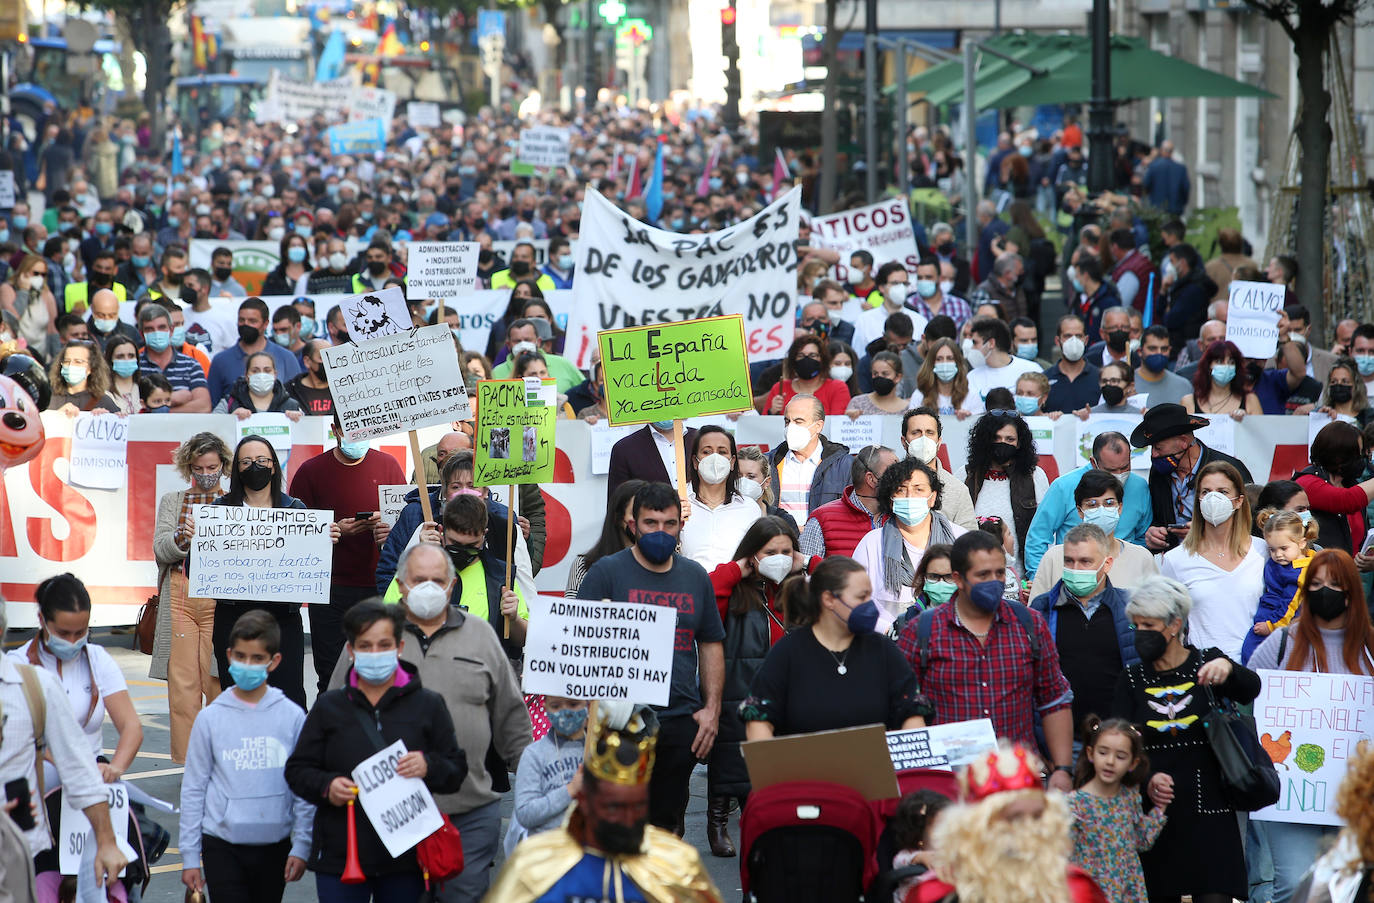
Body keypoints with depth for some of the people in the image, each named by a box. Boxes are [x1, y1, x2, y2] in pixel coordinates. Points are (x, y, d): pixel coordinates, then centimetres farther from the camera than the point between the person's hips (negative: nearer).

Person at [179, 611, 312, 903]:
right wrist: (189, 855, 2)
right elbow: (193, 789, 2)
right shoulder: (211, 718, -2)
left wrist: (302, 846, -1)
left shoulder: (292, 717, -1)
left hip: (274, 845, 2)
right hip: (222, 844, -2)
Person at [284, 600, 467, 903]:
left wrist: (428, 767, -15)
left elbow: (457, 771, 7)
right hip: (340, 854, 0)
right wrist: (326, 786, -11)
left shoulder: (427, 705, 6)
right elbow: (297, 770, 10)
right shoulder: (329, 707, 9)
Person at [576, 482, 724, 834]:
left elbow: (710, 646, 20)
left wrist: (712, 709, 10)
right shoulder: (606, 572, 0)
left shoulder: (695, 577, 14)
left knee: (667, 823, 7)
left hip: (682, 723, 4)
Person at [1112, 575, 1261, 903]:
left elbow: (1250, 689, -15)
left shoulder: (1207, 663, 4)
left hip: (1208, 811, -2)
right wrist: (1146, 780, -18)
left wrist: (1228, 668, -38)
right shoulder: (1132, 679, 9)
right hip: (1152, 811, 2)